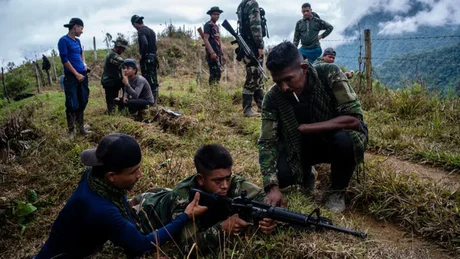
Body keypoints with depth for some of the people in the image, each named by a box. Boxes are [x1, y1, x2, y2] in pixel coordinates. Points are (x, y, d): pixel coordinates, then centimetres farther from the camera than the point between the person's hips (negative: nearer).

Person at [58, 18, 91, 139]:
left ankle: (81, 128, 20)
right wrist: (76, 74, -13)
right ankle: (71, 131, 4)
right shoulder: (63, 40, -8)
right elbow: (64, 60, -13)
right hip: (71, 77, -7)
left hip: (82, 75, 8)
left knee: (82, 103, 11)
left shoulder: (77, 40, 14)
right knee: (72, 105, -6)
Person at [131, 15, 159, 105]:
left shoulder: (141, 31, -11)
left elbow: (145, 43, -28)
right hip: (153, 58, 9)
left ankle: (152, 101, -3)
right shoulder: (151, 30, 17)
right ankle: (155, 99, 21)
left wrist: (142, 55, -16)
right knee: (154, 80, 14)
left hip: (146, 59, -9)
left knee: (148, 81, -5)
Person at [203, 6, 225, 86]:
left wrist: (221, 52, 17)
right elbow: (206, 40, -16)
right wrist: (212, 53, -23)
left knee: (218, 73, 11)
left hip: (218, 53, 9)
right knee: (214, 73, -12)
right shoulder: (208, 25, -7)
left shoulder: (216, 26, 20)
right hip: (212, 54, -9)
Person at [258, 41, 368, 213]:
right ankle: (306, 175, 16)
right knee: (278, 174, -22)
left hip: (336, 139, -2)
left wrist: (306, 128, -32)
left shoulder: (329, 74, -26)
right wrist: (272, 186, -35)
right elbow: (267, 143, -22)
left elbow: (354, 118, -30)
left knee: (344, 139, -35)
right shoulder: (273, 98, -20)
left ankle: (337, 190, -4)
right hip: (300, 147, 2)